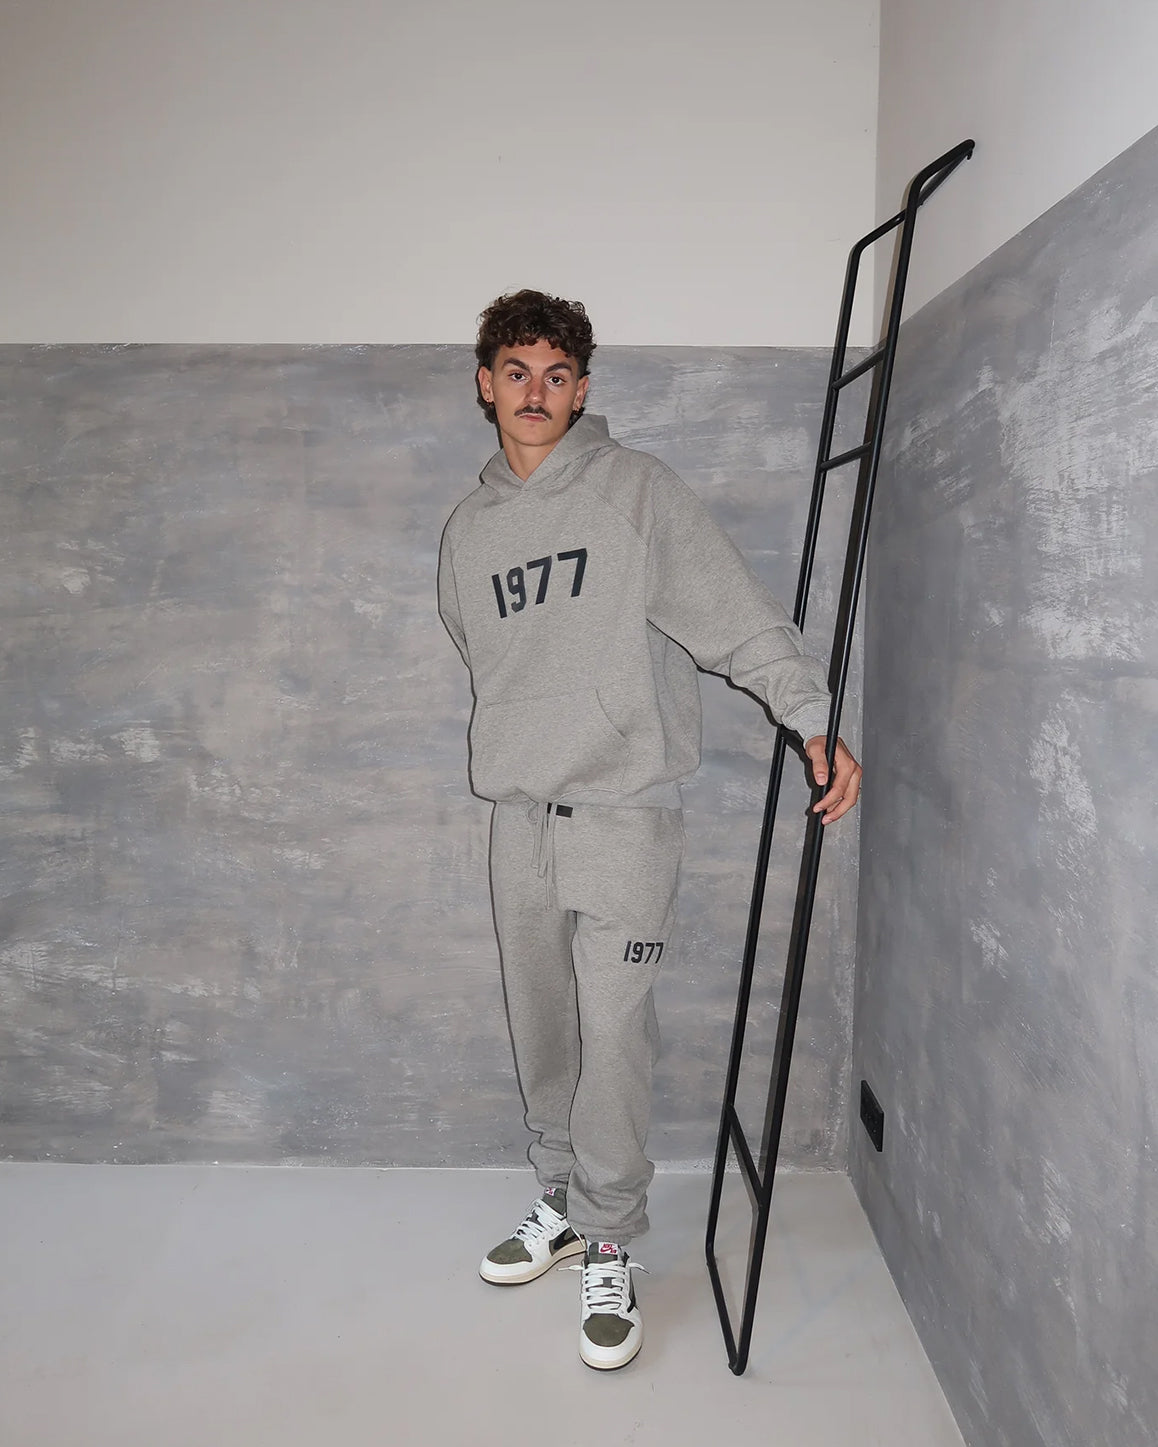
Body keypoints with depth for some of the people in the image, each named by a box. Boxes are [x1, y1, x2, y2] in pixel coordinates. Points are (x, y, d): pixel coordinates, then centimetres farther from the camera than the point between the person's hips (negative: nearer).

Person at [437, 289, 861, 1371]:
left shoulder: (635, 489, -3)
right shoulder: (470, 529, 13)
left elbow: (737, 613, -12)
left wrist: (813, 719, -22)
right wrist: (526, 739, 12)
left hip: (622, 806, -5)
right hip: (521, 807, 5)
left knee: (613, 1036, -3)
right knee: (541, 1029, 15)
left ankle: (607, 1242, 17)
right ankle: (564, 1200, 35)